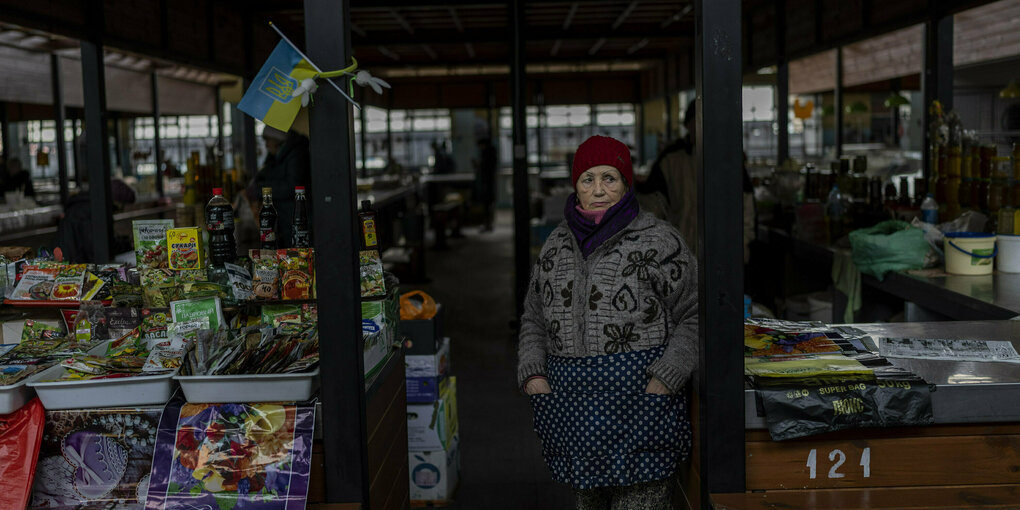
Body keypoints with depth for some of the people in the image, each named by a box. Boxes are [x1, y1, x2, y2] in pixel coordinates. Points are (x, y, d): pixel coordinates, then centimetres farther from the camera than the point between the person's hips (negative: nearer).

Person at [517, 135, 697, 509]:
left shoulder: (657, 240, -3)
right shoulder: (557, 245, 13)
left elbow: (693, 315, -3)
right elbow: (533, 319, 20)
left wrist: (664, 380, -13)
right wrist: (533, 374, 5)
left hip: (638, 404, -5)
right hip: (573, 405, 5)